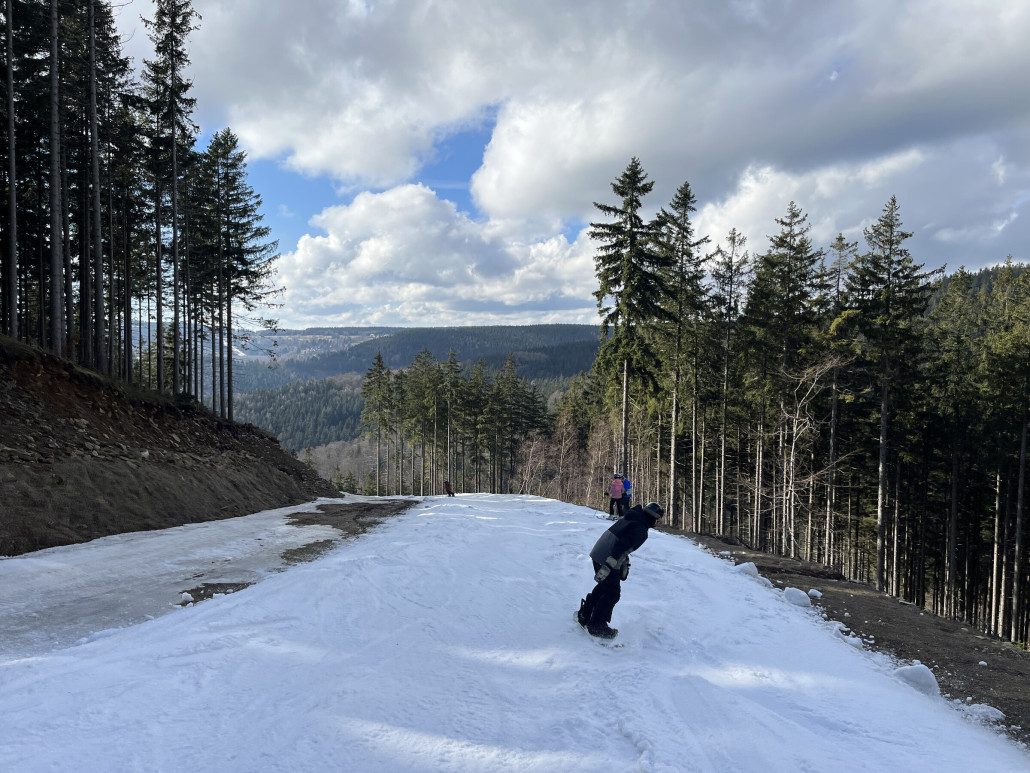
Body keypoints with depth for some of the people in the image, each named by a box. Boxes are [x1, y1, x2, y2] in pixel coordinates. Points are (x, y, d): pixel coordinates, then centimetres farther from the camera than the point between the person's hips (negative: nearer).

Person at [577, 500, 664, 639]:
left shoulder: (628, 518, 14)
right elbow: (622, 547, -25)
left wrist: (624, 564, 31)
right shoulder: (641, 530, -16)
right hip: (607, 561, -9)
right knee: (612, 594, 4)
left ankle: (585, 615, 34)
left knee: (603, 586, 25)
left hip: (597, 553, 9)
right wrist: (606, 568, -26)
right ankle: (597, 626, 10)